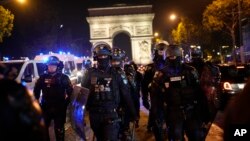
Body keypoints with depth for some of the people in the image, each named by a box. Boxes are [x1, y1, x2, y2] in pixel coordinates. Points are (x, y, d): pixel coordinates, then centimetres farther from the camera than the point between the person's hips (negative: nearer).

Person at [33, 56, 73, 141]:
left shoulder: (63, 77, -4)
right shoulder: (43, 77, 4)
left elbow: (70, 90, -5)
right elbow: (36, 90, 11)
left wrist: (66, 102, -7)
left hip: (59, 108, -3)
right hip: (46, 107, 3)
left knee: (59, 129, 10)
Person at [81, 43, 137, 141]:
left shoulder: (117, 74, -2)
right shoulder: (90, 73, 1)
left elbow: (126, 95, 0)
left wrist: (132, 113, 1)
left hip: (111, 114, -2)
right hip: (94, 115, 3)